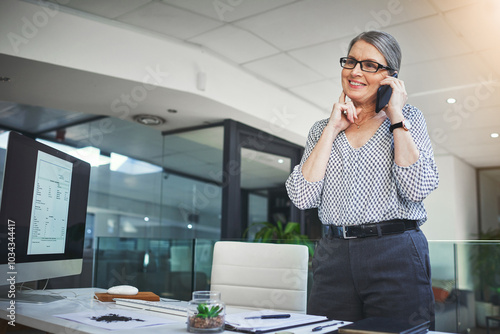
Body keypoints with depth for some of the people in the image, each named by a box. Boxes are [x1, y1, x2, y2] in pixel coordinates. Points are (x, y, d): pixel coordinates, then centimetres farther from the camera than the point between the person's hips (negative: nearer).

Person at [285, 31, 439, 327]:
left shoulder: (408, 119, 6)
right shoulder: (323, 129, 11)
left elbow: (416, 189, -12)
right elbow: (302, 197, -5)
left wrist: (396, 117, -6)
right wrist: (333, 128, -4)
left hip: (396, 257, -1)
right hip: (334, 258, 2)